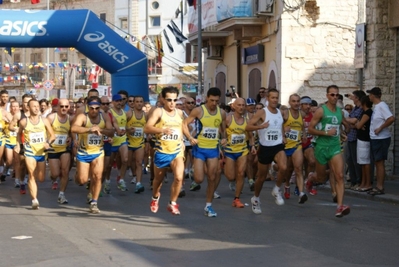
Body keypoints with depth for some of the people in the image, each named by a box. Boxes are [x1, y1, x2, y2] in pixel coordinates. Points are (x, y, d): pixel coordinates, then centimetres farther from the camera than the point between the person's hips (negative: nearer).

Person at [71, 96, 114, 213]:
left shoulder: (104, 117, -2)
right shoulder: (82, 117, -16)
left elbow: (111, 132, -11)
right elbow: (73, 129, -34)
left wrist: (100, 129, -31)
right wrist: (90, 129, -47)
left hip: (98, 152, 2)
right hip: (83, 152, -2)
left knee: (97, 177, -7)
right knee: (82, 180, 0)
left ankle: (94, 203, 6)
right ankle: (78, 174, 37)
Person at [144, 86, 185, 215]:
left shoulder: (179, 112, 6)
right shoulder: (158, 112, -10)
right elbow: (146, 128, -23)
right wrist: (162, 130, -37)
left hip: (177, 152, 2)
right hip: (161, 152, -2)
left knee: (179, 178, -18)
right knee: (158, 179, 16)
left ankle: (172, 203, 0)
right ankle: (155, 197, 47)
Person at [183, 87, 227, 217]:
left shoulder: (222, 113, 4)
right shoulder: (198, 111, -9)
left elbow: (223, 129, 17)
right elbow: (184, 124, -5)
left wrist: (224, 138, -3)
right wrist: (190, 138, -17)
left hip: (214, 149, 4)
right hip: (199, 148, -4)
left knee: (212, 178, 3)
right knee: (199, 179, -8)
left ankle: (208, 206, 14)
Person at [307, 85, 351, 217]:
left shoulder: (340, 112, 8)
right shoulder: (321, 111, -9)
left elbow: (345, 126, 30)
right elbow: (310, 129, -11)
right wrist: (326, 133, -20)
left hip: (335, 147, 3)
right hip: (322, 147, -3)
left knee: (340, 176, -14)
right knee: (321, 178, 13)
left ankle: (340, 207, -19)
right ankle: (311, 178, 50)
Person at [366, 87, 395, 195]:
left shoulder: (382, 106, -17)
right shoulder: (376, 106, 12)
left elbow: (391, 118, -28)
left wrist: (380, 128, -22)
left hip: (381, 139, -10)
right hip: (375, 139, 10)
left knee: (380, 162, -5)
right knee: (377, 162, 13)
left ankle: (380, 187, -1)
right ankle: (378, 186, 19)